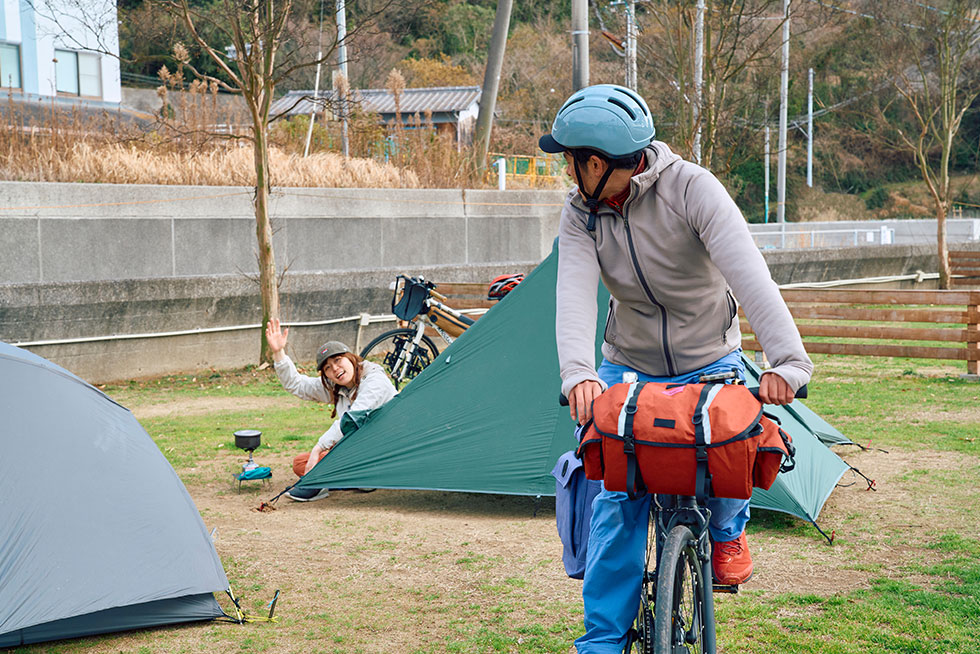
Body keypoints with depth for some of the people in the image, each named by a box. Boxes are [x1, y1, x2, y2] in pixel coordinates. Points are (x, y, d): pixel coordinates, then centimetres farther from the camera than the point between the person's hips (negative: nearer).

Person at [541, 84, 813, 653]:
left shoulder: (691, 188, -21)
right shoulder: (581, 214, -10)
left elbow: (749, 274, -31)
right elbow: (576, 296, -24)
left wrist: (788, 361, -44)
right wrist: (579, 373, -44)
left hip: (710, 363, -2)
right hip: (630, 370, 2)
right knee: (617, 501, -7)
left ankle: (728, 530, 6)